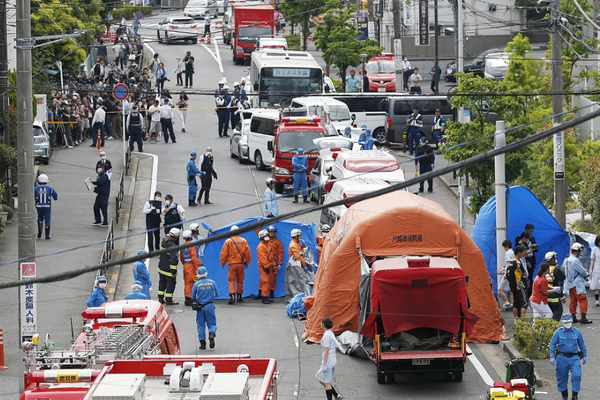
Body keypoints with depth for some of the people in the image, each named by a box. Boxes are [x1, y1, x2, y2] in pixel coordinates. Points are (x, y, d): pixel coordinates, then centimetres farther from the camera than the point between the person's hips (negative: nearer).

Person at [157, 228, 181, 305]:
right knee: (171, 284, 5)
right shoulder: (173, 247, -27)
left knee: (162, 283, 20)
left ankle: (160, 298, 27)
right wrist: (174, 271, -21)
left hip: (161, 267, 8)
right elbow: (174, 259, -26)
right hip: (169, 269, -8)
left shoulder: (164, 240, -5)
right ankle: (168, 300, 11)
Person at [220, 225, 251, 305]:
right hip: (241, 264, 3)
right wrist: (247, 262, 20)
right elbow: (247, 253, 8)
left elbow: (224, 254, -4)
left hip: (232, 264, -3)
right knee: (240, 281, 16)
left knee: (231, 281, -2)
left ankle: (232, 296, -19)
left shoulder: (228, 241, -6)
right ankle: (239, 297, 23)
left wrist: (222, 263, 8)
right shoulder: (243, 241, 2)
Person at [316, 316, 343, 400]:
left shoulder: (326, 336, -17)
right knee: (322, 381, 16)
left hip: (328, 361, -10)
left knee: (326, 383, -1)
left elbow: (326, 351, -20)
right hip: (333, 361, 10)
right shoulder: (331, 333, 12)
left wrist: (324, 364, -20)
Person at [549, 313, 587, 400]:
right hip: (562, 358, 0)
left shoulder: (577, 332, 3)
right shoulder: (558, 332, -1)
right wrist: (552, 357, -5)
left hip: (574, 358, 0)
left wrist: (584, 356, 17)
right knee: (562, 377, 6)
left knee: (576, 376, -14)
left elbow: (581, 344, 15)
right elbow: (552, 344, 2)